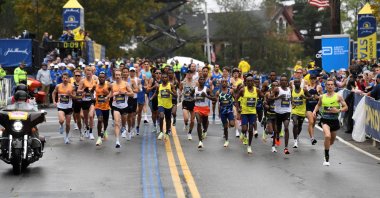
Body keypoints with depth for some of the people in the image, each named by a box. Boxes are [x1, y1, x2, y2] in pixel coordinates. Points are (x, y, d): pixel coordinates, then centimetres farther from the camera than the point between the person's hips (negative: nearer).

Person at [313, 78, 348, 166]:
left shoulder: (338, 97, -3)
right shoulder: (322, 97, 3)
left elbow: (346, 107, -2)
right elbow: (318, 105, 22)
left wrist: (338, 110, -19)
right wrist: (314, 111, 5)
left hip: (334, 120, 1)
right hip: (325, 120, -1)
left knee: (332, 141, 16)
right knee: (327, 136, -27)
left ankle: (327, 149, 52)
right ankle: (327, 158, -17)